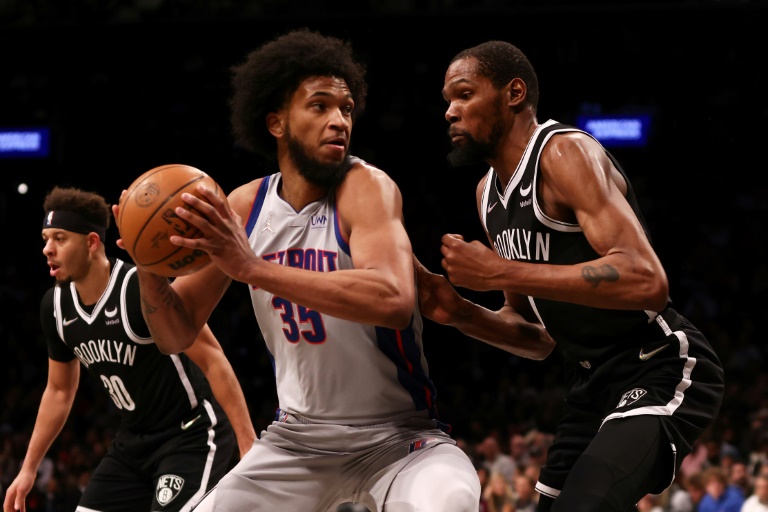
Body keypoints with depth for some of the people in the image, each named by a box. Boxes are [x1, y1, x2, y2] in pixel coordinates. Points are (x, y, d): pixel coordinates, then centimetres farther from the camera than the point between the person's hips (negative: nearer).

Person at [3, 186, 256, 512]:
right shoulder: (55, 306, 0)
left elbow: (213, 360, -21)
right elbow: (60, 391, 15)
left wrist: (249, 445, -26)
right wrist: (29, 469, 16)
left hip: (192, 435, -8)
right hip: (134, 441, 8)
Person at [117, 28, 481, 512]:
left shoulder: (366, 187, -16)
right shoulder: (243, 206, -1)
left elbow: (394, 300, -36)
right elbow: (178, 335, 6)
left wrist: (254, 268, -39)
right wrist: (150, 270, -16)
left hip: (397, 436, -5)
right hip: (297, 436, 5)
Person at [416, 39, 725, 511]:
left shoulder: (565, 153, -17)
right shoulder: (489, 193, 11)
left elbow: (647, 282, -31)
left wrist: (501, 273, -28)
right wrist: (460, 314, -1)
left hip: (662, 371, -10)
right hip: (594, 384, 10)